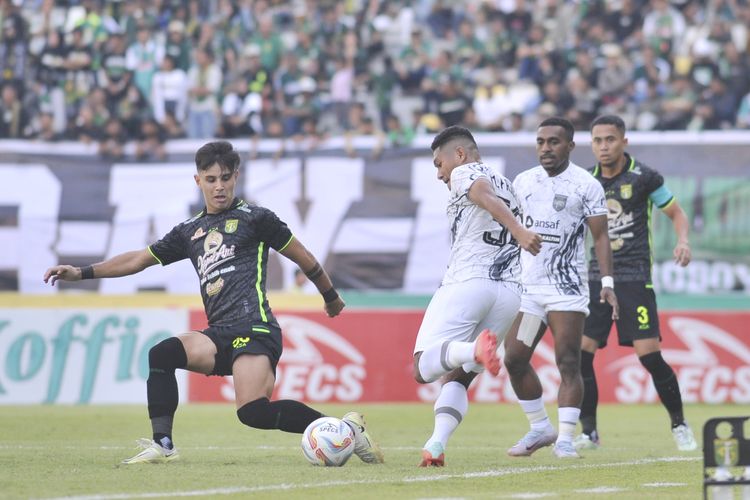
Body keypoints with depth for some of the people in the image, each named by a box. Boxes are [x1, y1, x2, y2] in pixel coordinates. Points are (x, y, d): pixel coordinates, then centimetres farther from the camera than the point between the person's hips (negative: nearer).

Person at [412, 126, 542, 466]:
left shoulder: (465, 174, 4)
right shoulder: (507, 185, 28)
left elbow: (487, 197, -15)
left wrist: (518, 232, -32)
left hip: (467, 283, -7)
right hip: (510, 291, 7)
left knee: (423, 369, -9)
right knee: (457, 377, 14)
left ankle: (475, 349, -36)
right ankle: (436, 445, -7)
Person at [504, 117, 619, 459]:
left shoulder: (585, 185, -3)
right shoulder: (523, 182, 11)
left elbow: (600, 236, -3)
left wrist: (607, 282, -13)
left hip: (567, 287, -5)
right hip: (527, 286, 5)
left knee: (568, 363, -11)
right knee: (514, 360, 3)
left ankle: (565, 438, -12)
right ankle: (540, 428, 18)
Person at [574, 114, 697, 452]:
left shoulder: (644, 177, -3)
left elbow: (676, 213, 8)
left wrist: (683, 241, -10)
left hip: (635, 277, -4)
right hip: (597, 277, 4)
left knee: (649, 356, -10)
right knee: (580, 353, -7)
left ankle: (679, 426, 8)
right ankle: (588, 432, 3)